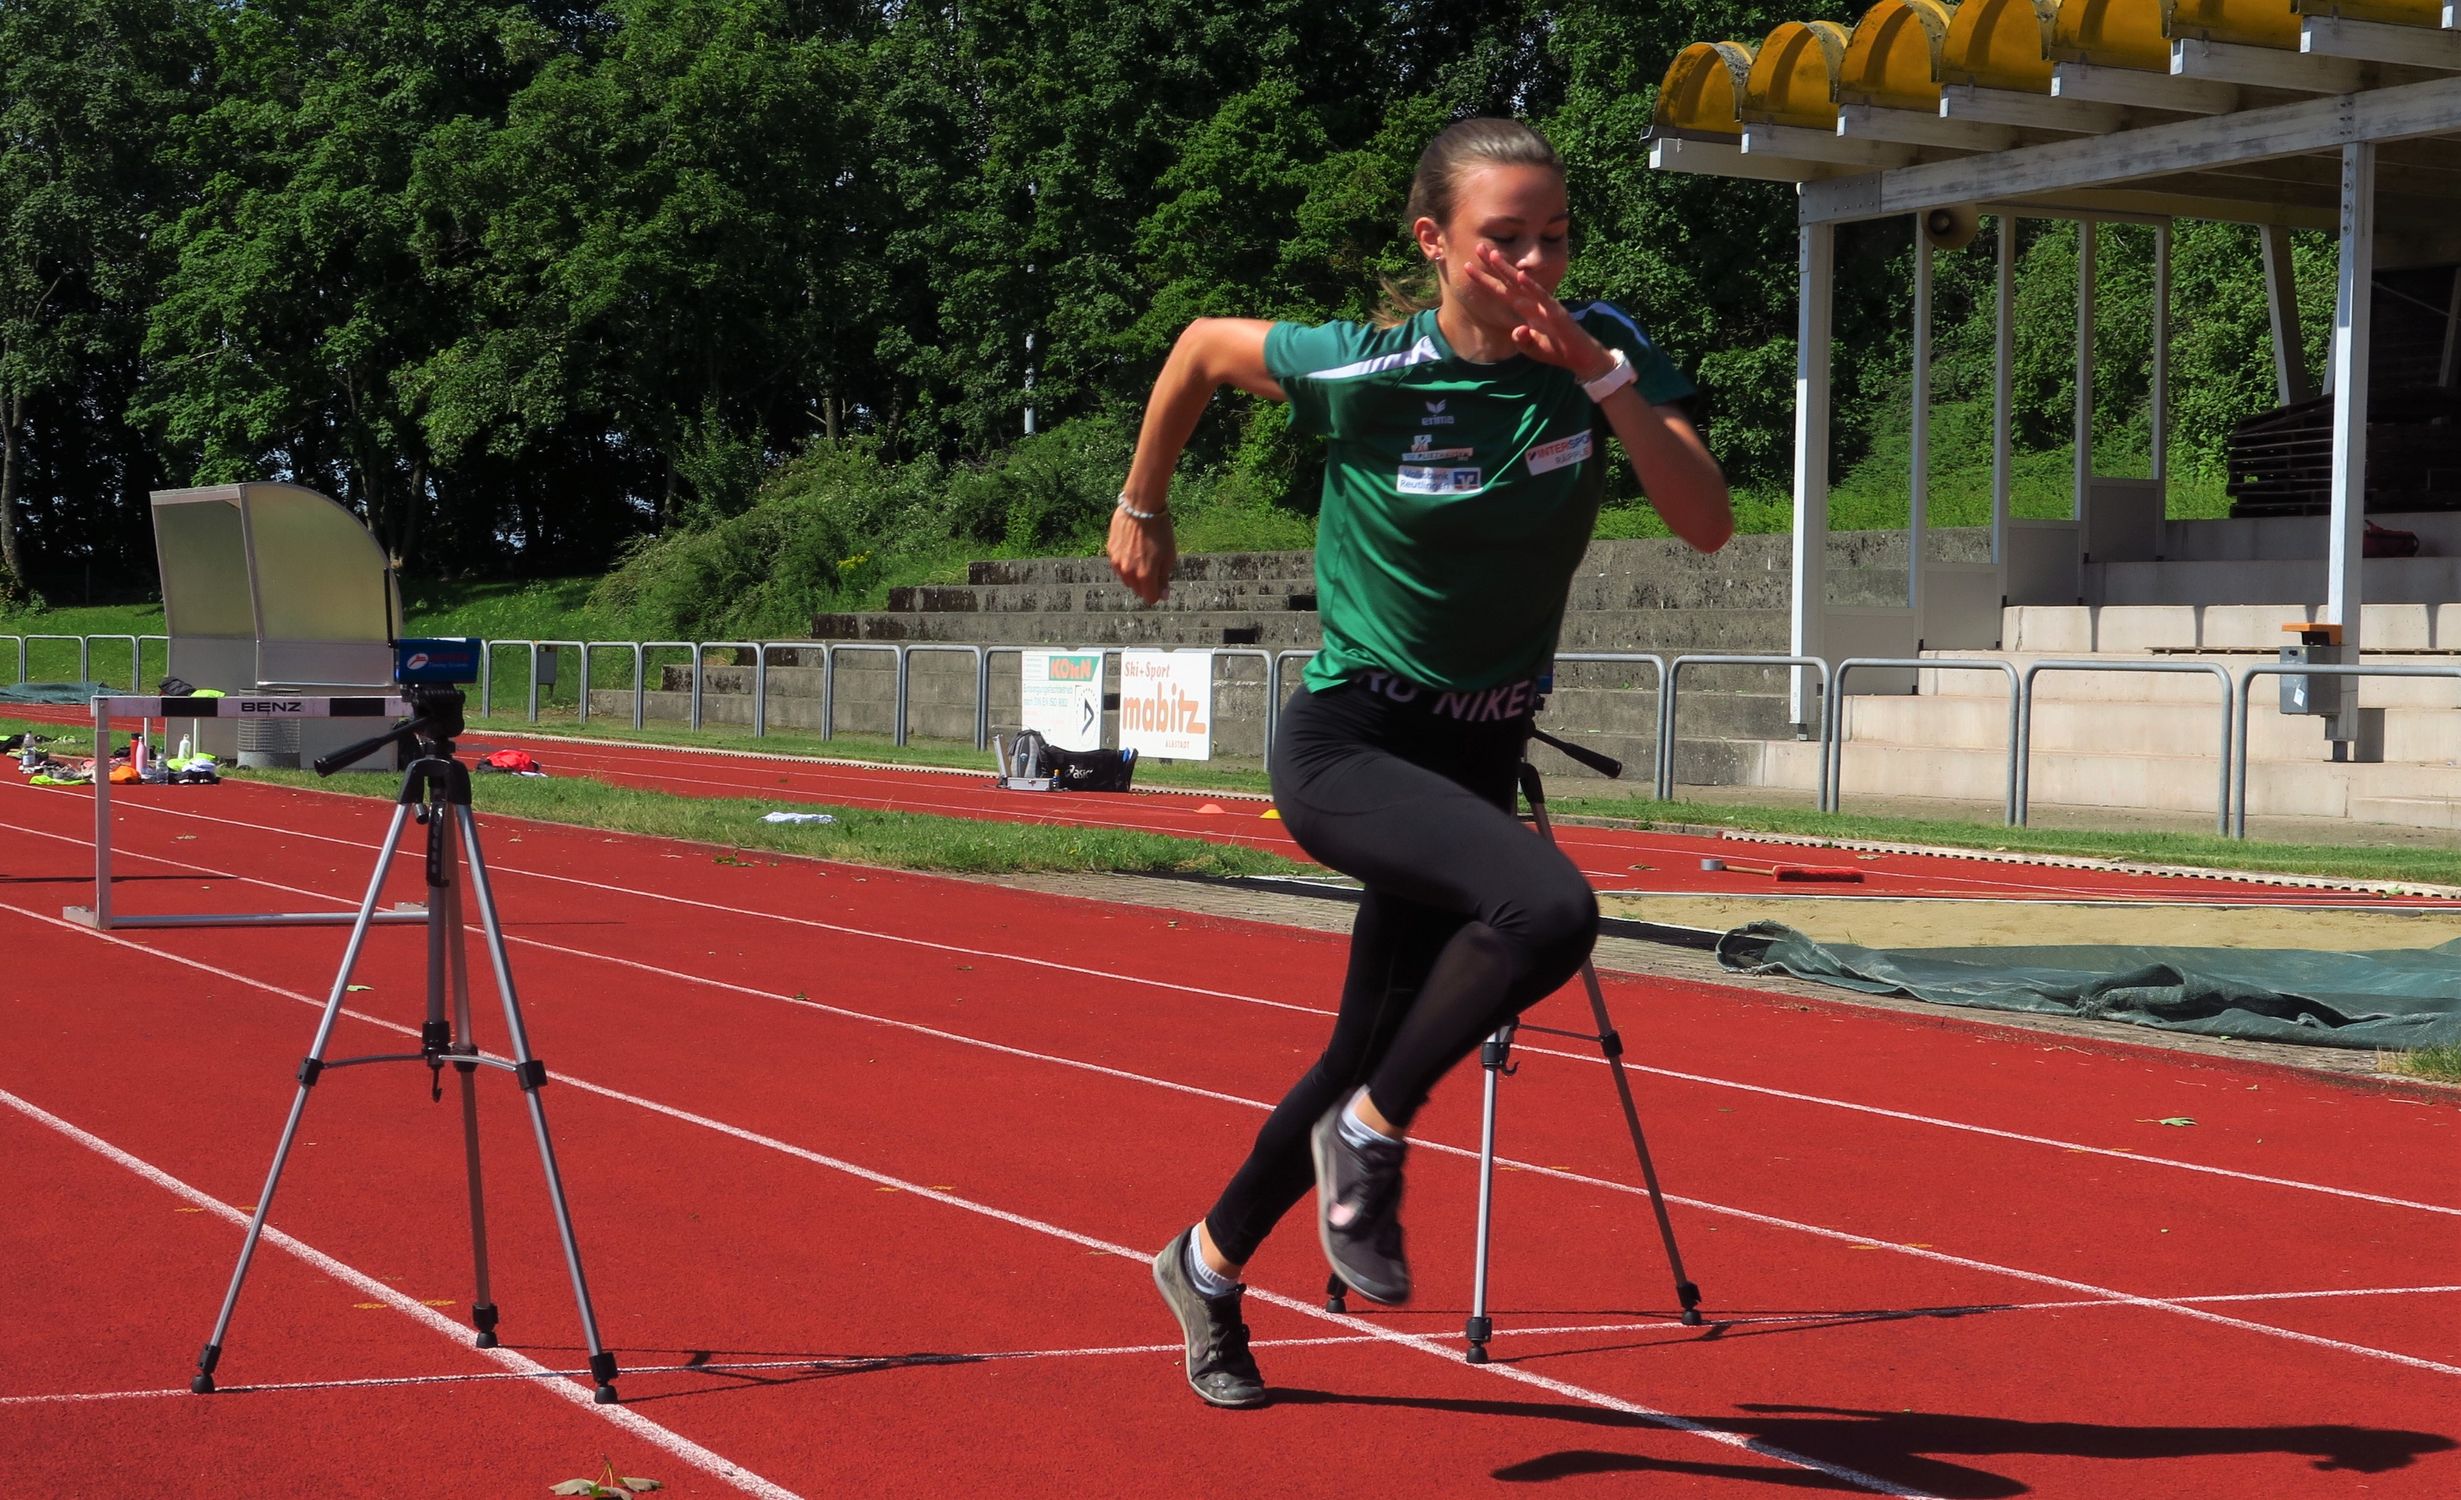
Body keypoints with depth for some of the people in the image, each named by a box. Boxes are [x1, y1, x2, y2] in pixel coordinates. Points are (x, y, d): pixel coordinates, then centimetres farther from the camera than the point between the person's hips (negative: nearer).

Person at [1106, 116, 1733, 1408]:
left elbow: (1707, 526, -18)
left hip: (1477, 755, 5)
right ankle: (1371, 1139, -10)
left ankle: (1209, 1264, 38)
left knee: (1371, 1055, 14)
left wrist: (1608, 382, -28)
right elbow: (1202, 344, 1)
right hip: (1349, 743, -5)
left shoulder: (1605, 350, -8)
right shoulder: (1364, 373, -17)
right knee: (1549, 909, -32)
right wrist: (1140, 509, 11)